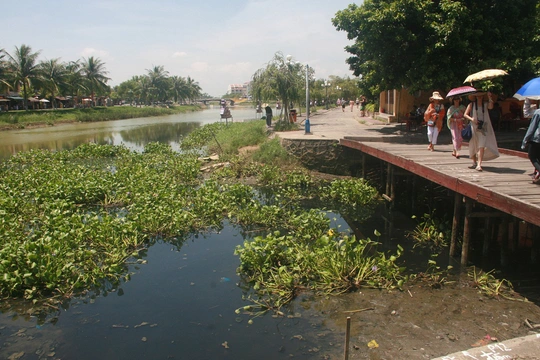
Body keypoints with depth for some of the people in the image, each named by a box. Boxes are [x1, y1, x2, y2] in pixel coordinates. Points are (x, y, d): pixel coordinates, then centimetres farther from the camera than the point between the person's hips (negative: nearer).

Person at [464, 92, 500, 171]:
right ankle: (474, 162, 28)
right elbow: (465, 114, 2)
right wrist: (471, 119, -15)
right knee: (473, 146, 9)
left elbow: (491, 106, -15)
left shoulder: (485, 104, 6)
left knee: (482, 146, -14)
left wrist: (489, 97, -12)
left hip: (483, 128, -1)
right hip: (474, 127, 1)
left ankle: (479, 165, -19)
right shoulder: (471, 105, 4)